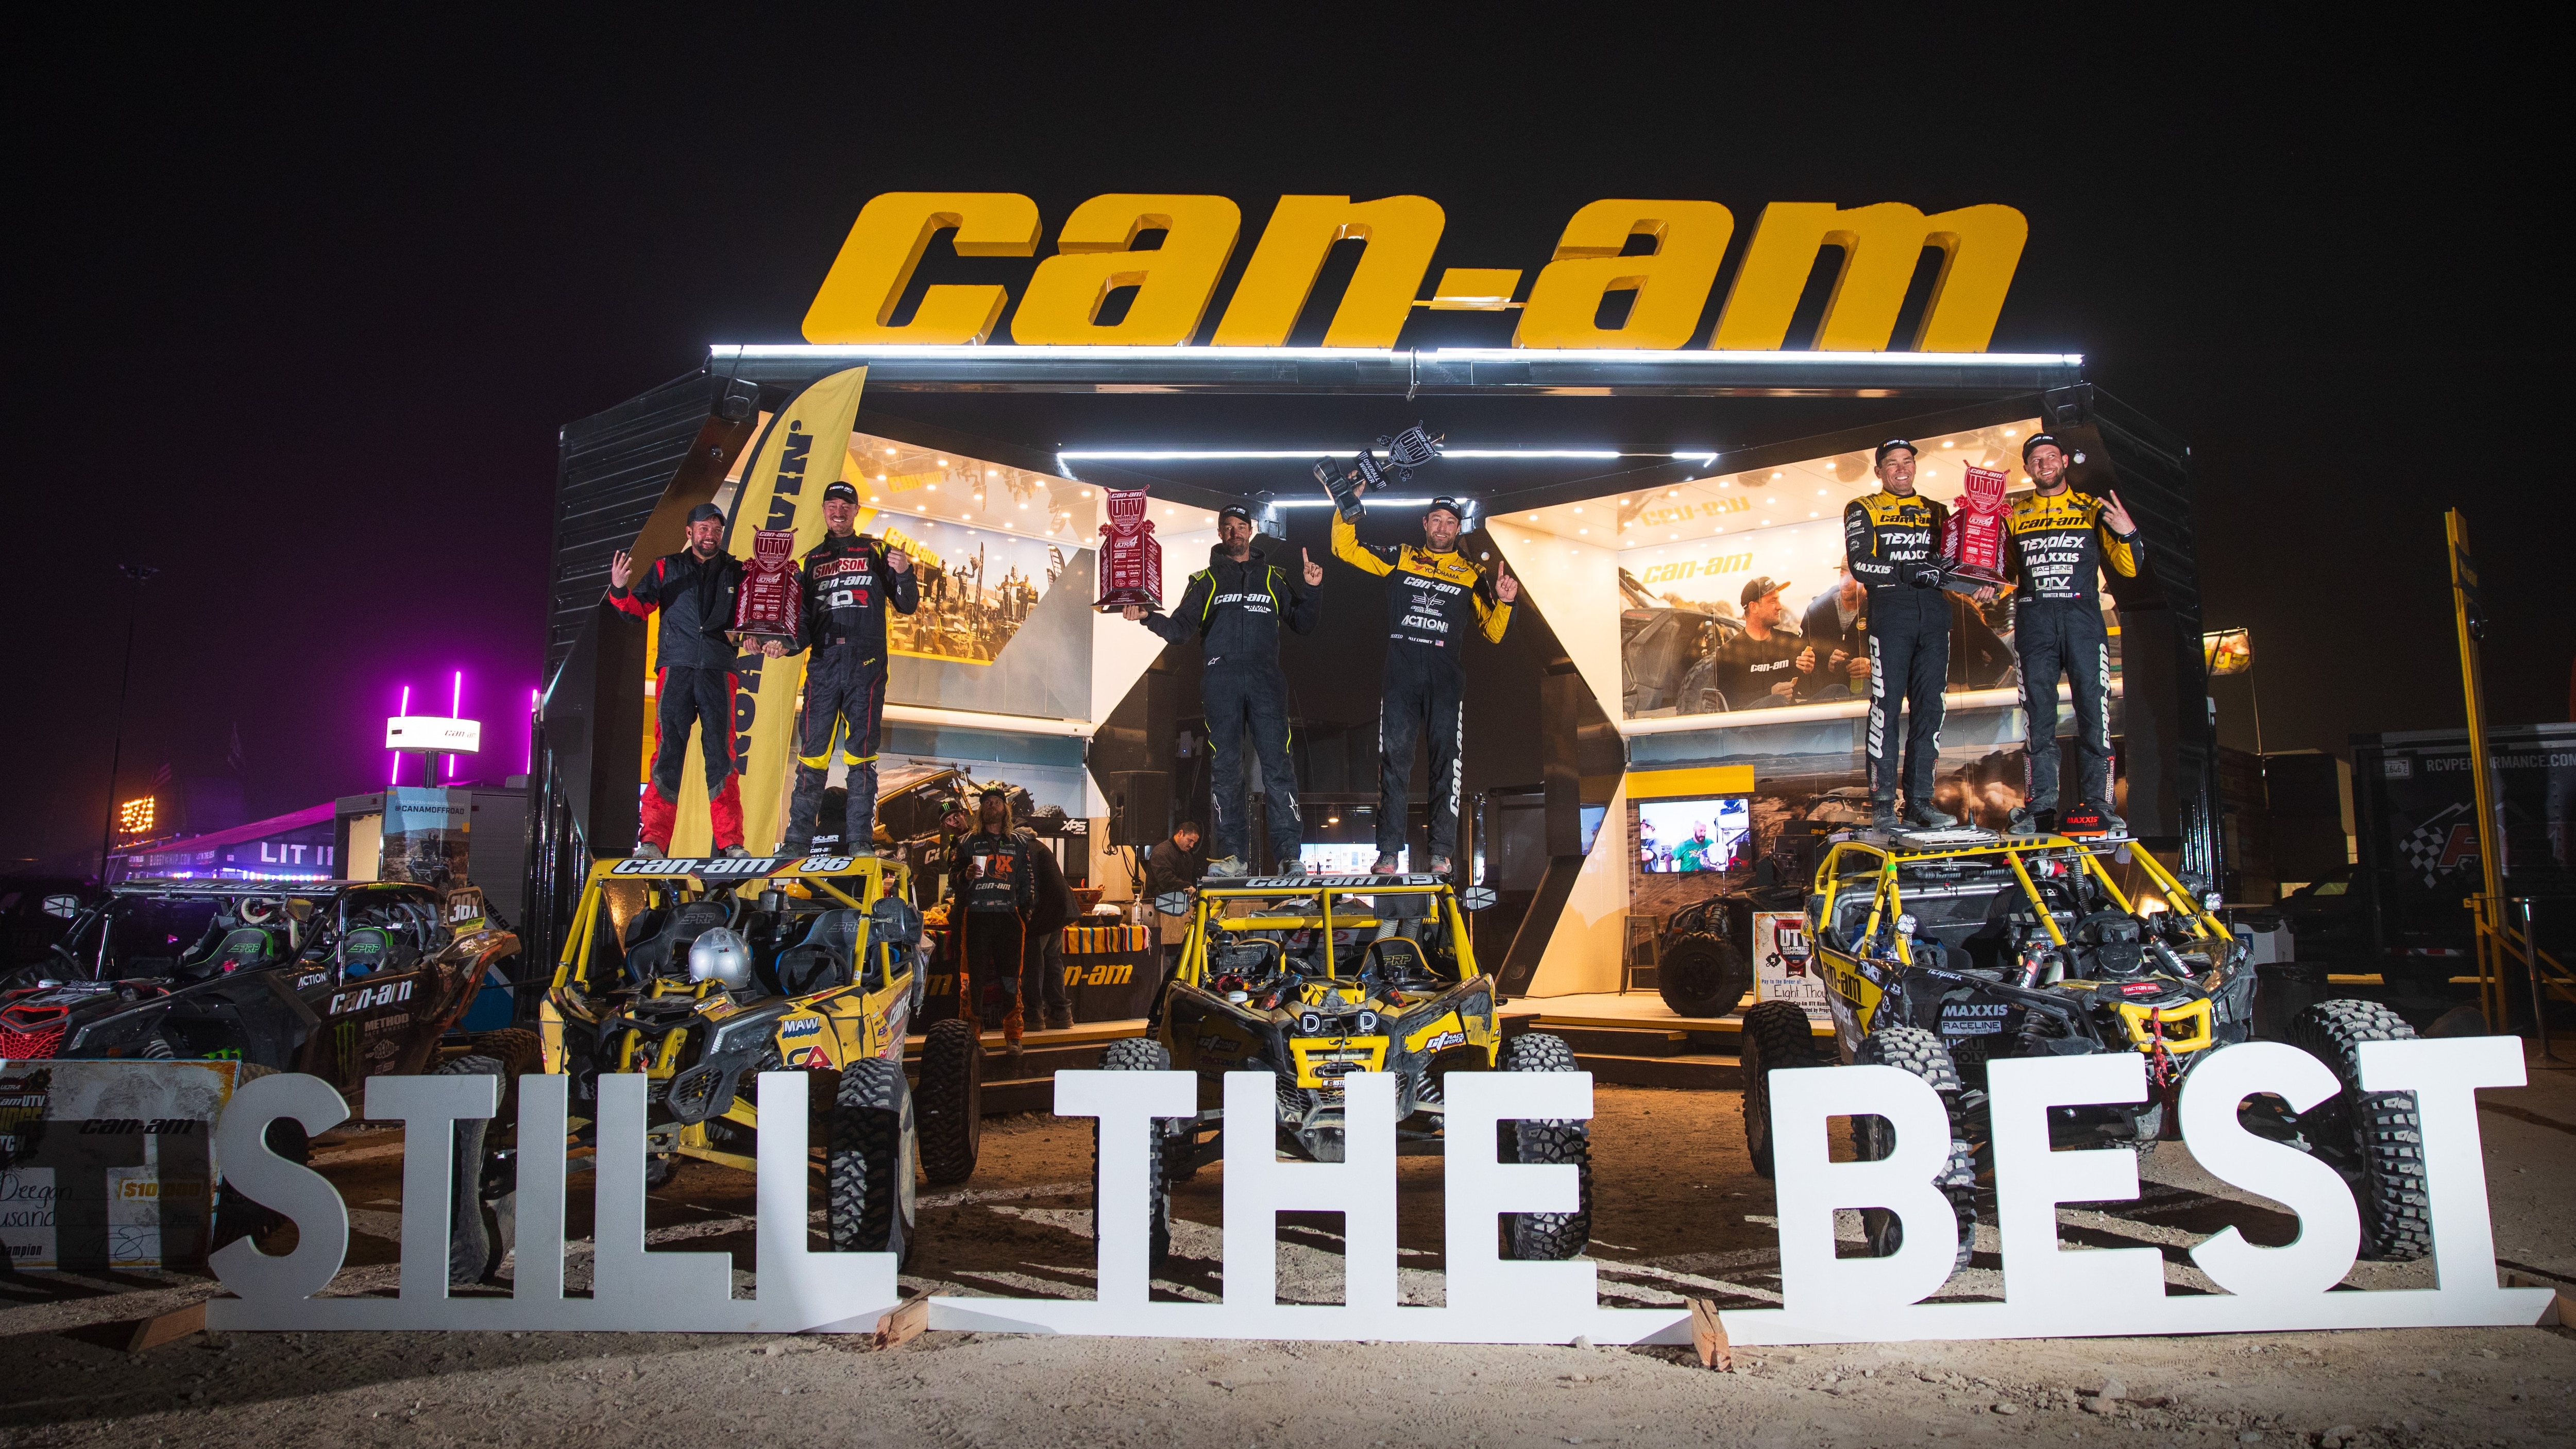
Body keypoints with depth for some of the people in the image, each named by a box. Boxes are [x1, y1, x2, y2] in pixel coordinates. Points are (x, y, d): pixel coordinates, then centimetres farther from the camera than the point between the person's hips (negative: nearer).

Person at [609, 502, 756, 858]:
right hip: (676, 669, 0)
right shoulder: (666, 568, 14)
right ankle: (654, 839, -6)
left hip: (718, 672, 0)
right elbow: (640, 608, 7)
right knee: (668, 752, -6)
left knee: (721, 755, -3)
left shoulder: (737, 572, 15)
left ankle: (731, 842, -2)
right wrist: (620, 589, -11)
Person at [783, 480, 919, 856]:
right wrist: (789, 643, -4)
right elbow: (801, 619, 16)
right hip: (823, 664, 2)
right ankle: (798, 840, 3)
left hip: (866, 665, -2)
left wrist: (904, 573, -11)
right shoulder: (810, 560, 17)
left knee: (861, 753, -1)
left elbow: (907, 606, 7)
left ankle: (859, 839, 0)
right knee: (813, 751, 0)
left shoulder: (876, 552, 11)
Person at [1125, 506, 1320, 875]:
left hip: (1265, 678, 0)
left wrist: (1311, 589, 1)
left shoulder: (1274, 578, 19)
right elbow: (1181, 629, 10)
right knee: (1225, 768, -2)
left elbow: (1303, 625, 17)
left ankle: (1288, 853, -11)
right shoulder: (1206, 580, 18)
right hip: (1221, 681, 0)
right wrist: (1149, 618, -7)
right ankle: (1231, 855, 0)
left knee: (1277, 763, -9)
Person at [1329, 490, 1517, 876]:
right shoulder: (1399, 558, 15)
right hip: (1400, 674, 0)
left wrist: (1504, 602, -4)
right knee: (1394, 759, -3)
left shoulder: (1471, 573, 15)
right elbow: (1345, 549, 13)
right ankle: (1388, 852, -1)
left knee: (1445, 760, -3)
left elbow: (1493, 632, 15)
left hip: (1446, 677, 0)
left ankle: (1442, 854, 0)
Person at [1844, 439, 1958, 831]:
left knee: (1929, 707, 2)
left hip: (1935, 612, 4)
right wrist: (1909, 571, -19)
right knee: (1886, 705, -7)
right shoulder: (1863, 511, 7)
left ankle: (1919, 802, 5)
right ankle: (1883, 804, -4)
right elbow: (1860, 564, -7)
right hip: (1889, 611, -4)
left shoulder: (1936, 512, 21)